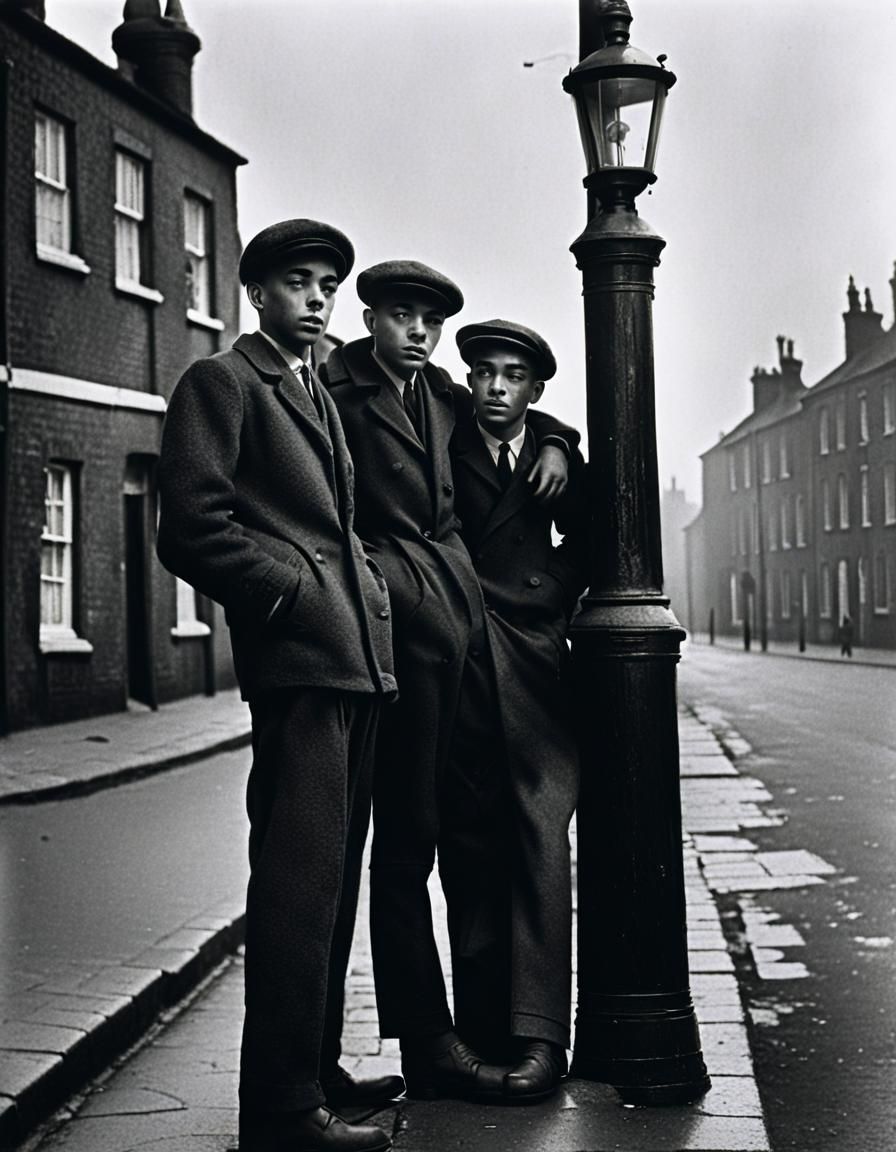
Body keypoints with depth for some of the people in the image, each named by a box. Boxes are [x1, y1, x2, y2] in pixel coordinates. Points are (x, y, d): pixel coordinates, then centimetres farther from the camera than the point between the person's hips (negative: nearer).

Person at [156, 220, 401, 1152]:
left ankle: (316, 1070, 23)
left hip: (355, 656, 9)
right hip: (298, 657, -9)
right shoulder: (220, 383, 0)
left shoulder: (317, 396, 26)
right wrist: (291, 593, -12)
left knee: (333, 880, 13)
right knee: (300, 881, -10)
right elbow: (191, 531, -10)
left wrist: (368, 587, 12)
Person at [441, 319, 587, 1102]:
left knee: (541, 842, -9)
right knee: (468, 845, 2)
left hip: (534, 662, 1)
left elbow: (583, 540, 23)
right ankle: (480, 1023, 9)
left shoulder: (556, 453, 11)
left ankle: (538, 1035, -11)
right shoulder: (442, 439, 6)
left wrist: (556, 593, 8)